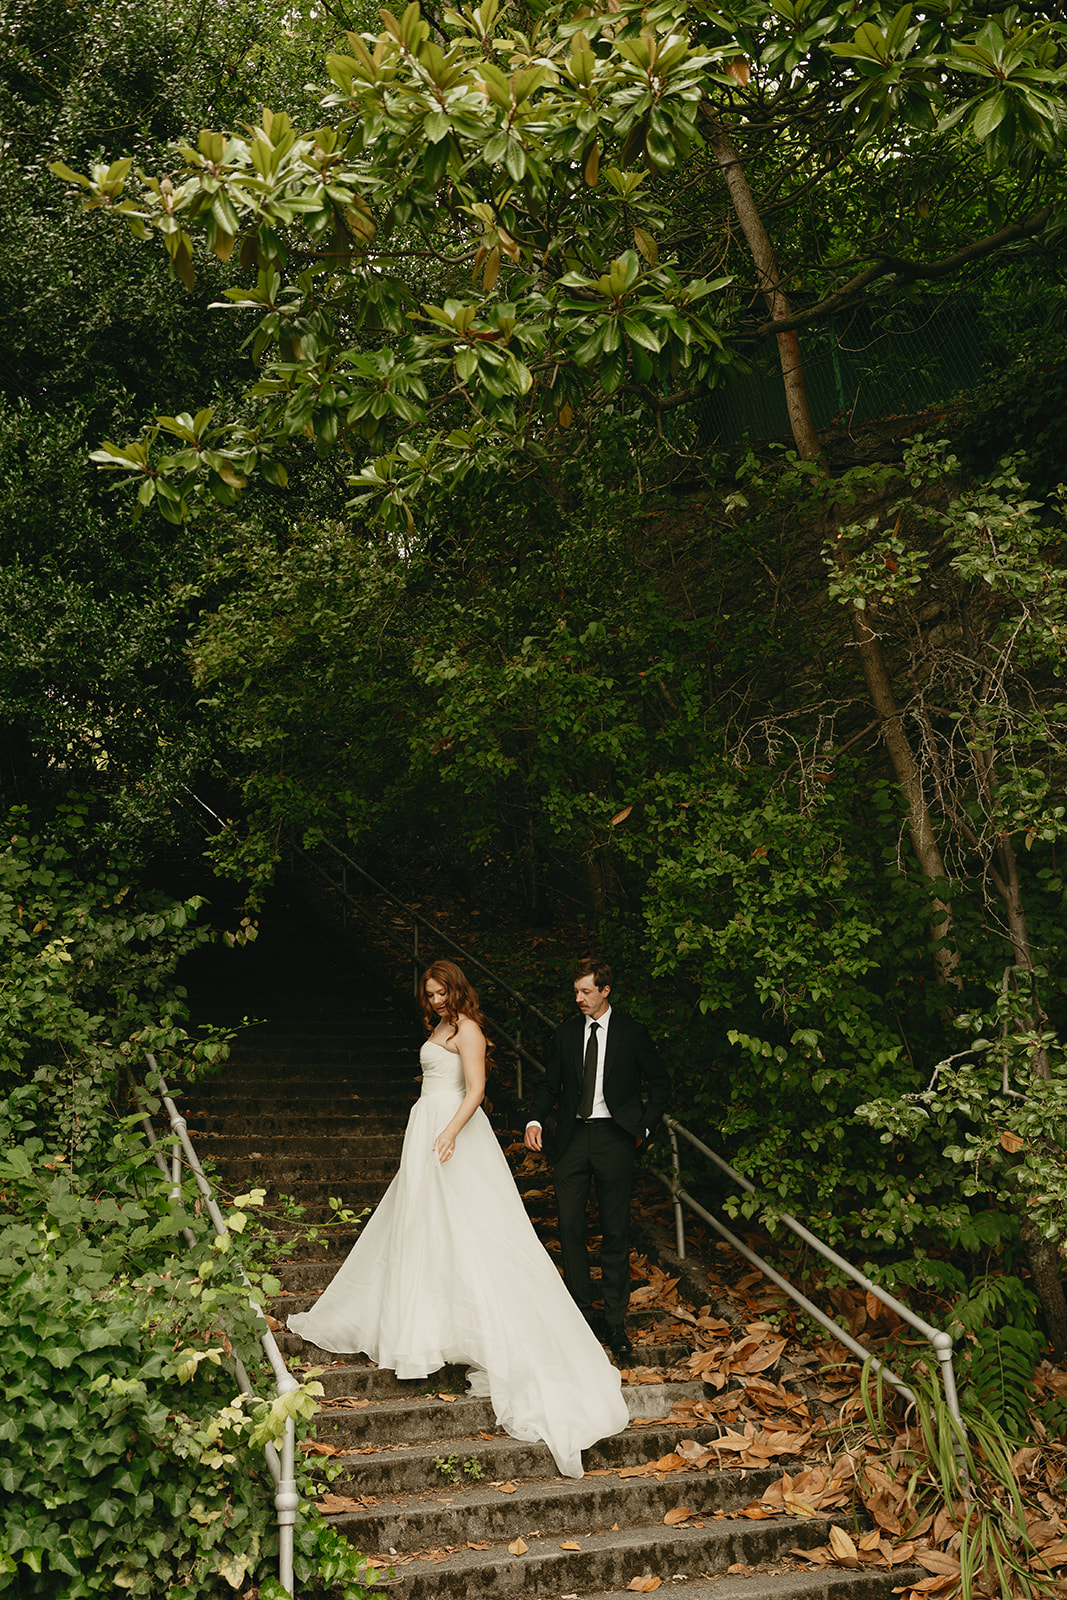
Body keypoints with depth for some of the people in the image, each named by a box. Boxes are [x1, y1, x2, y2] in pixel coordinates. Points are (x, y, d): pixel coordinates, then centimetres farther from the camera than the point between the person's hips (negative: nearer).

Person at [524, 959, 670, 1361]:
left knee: (615, 1234, 3)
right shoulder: (566, 1033, 8)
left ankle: (615, 1322, 12)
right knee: (570, 1228, 2)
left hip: (614, 1138, -3)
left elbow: (660, 1083, 7)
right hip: (572, 1138, 3)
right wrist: (535, 1120, -5)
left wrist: (644, 1127, -1)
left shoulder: (632, 1032, 0)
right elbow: (550, 1083, 11)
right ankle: (580, 1313, 15)